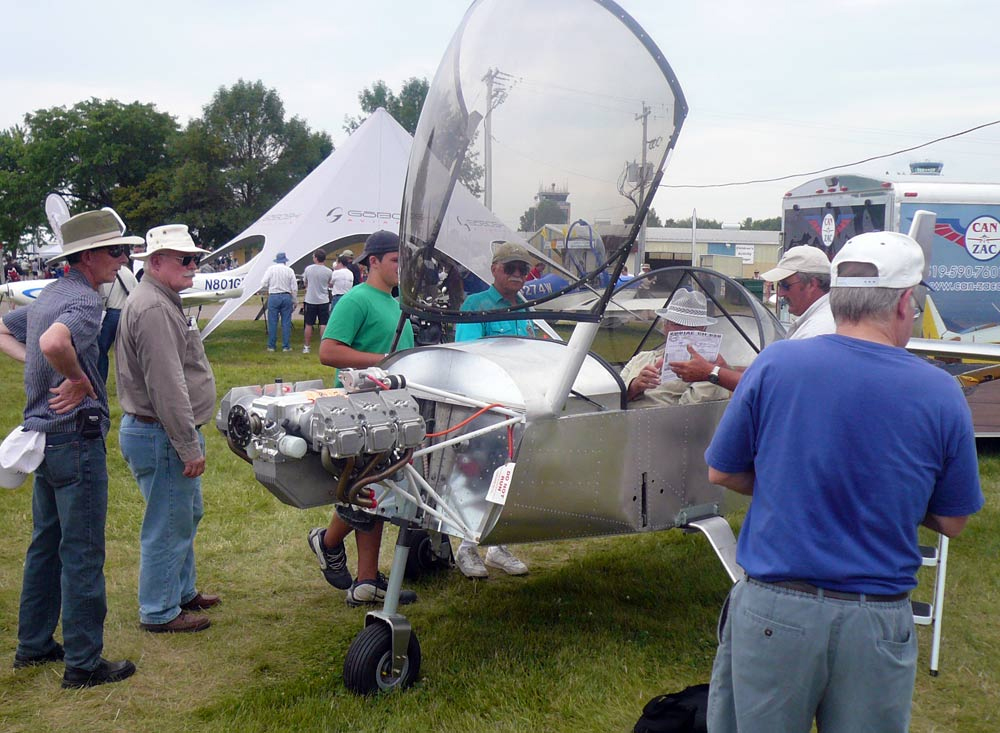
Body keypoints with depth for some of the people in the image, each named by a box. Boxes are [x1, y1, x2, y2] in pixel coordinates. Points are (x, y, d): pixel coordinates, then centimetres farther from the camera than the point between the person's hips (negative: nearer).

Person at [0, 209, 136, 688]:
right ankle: (84, 663, 5)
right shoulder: (84, 300, -18)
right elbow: (54, 343, -38)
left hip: (44, 434, 10)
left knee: (46, 542, 19)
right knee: (82, 552, -2)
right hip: (76, 435, -10)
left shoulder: (48, 295, 13)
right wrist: (79, 381, -20)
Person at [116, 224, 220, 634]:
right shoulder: (154, 309, -21)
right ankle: (159, 612, 11)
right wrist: (189, 447, -23)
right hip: (161, 435, -11)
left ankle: (182, 591, 36)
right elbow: (167, 387, -26)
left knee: (187, 515, 22)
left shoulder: (163, 302, 16)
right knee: (168, 525, -1)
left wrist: (190, 439, 24)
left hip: (169, 433, 11)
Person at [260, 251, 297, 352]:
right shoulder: (290, 270, 1)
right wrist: (294, 301, 10)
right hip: (286, 297, 1)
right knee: (286, 322, 5)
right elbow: (294, 288, 2)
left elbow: (264, 284, -4)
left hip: (273, 297, -1)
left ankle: (271, 346, 8)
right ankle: (286, 346, 6)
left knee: (272, 322, 5)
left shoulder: (270, 269, -1)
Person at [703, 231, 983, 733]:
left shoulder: (773, 365, -7)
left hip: (772, 612, 0)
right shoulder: (941, 394, -6)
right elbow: (951, 521, 4)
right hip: (877, 624, 1)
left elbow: (721, 472, 3)